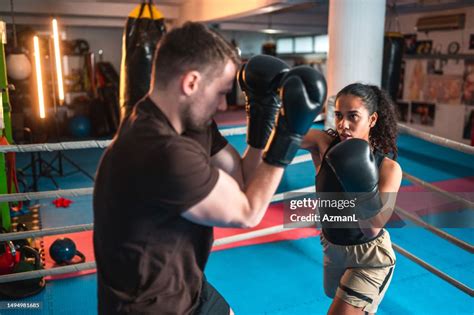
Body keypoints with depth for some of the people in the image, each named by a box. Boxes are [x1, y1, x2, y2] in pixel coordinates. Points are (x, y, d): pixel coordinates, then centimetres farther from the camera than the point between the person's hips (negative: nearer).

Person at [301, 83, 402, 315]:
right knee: (336, 296, 32)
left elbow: (372, 228, -31)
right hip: (332, 248, 5)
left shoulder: (388, 168, -26)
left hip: (369, 257, -5)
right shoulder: (323, 144, -20)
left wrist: (362, 190, -46)